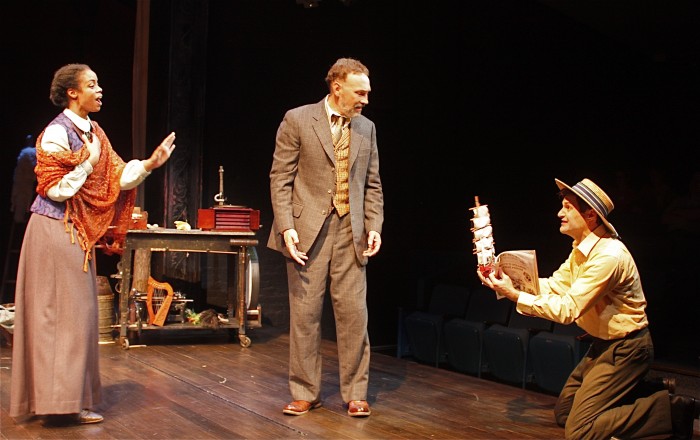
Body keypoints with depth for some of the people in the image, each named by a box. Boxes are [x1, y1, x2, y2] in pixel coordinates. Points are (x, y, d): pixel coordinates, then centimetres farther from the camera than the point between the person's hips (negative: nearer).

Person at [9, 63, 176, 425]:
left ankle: (70, 396, 21)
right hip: (56, 230, -9)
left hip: (79, 231, 9)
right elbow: (53, 189, -18)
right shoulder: (57, 132, -13)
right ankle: (64, 400, 1)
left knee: (77, 310, 12)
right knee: (63, 311, -5)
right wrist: (88, 163, -20)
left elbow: (117, 178, 8)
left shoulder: (94, 132, 12)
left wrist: (149, 163, -4)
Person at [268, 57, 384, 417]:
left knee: (354, 313, 1)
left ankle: (355, 394, 13)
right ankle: (305, 393, 15)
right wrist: (286, 227, -13)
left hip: (351, 233, 3)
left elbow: (372, 184, 13)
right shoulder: (297, 120, -2)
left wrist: (374, 226, 1)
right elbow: (280, 178, -4)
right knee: (304, 313, 3)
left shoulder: (367, 128, 11)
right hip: (308, 230, -3)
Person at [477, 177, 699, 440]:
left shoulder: (608, 255, -26)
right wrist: (510, 280, -8)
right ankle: (653, 391, 18)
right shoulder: (581, 249, 5)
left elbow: (567, 309, -26)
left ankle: (670, 408, -4)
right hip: (603, 344, 10)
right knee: (563, 412, 17)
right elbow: (553, 286, 5)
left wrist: (515, 296, -24)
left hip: (624, 349, -10)